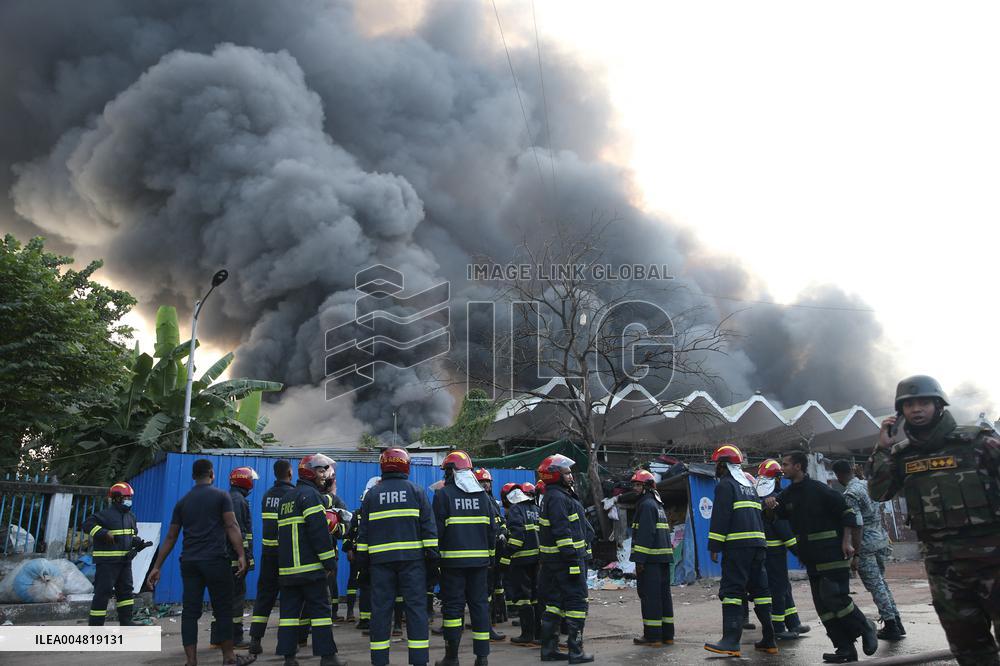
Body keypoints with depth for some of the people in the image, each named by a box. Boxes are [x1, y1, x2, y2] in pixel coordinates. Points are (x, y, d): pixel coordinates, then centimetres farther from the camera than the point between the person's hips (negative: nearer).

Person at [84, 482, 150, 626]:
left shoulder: (131, 516, 14)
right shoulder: (106, 514, -11)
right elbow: (88, 524, -17)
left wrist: (139, 543, 6)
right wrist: (104, 533, -27)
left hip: (125, 560, 8)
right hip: (107, 561, -8)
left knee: (126, 590, 12)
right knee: (103, 591, -5)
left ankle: (126, 622, 20)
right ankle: (95, 624, 3)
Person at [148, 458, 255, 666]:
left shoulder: (183, 501, 12)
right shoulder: (221, 496, 0)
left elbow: (170, 537, 12)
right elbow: (231, 527, -8)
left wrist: (157, 567, 16)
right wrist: (241, 555, -10)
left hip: (189, 562, 4)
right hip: (215, 560, -4)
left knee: (190, 612, 6)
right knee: (223, 610, 5)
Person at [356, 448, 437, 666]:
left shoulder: (371, 494, 9)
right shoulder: (416, 491, 4)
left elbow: (363, 531, 10)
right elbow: (428, 527, 1)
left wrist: (362, 561, 16)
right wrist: (432, 556, 4)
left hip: (380, 559, 2)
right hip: (412, 557, -1)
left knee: (380, 609, 6)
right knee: (416, 607, 1)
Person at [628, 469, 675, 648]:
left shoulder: (647, 504, -12)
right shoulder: (658, 504, 19)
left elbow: (645, 534, -19)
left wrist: (640, 559, -19)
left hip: (651, 559, -10)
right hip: (663, 556, 10)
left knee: (649, 596, -5)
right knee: (663, 594, 12)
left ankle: (652, 636, -3)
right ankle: (667, 634, 18)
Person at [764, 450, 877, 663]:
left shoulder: (819, 489, -12)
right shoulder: (788, 494, 9)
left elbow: (846, 513, -10)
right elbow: (780, 514, 24)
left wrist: (847, 542, -15)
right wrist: (771, 504, 1)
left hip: (833, 555, -8)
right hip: (812, 560, 8)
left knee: (835, 597, -13)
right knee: (823, 605, 6)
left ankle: (865, 629, 12)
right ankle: (846, 650, 13)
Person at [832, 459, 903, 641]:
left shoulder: (849, 494, -17)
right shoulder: (867, 485, 6)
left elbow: (857, 525, -20)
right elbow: (879, 513, 16)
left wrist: (855, 554, -16)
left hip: (866, 544, -8)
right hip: (881, 539, 8)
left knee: (875, 586, 2)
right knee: (881, 582, 18)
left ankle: (890, 626, 6)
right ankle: (895, 622, 22)